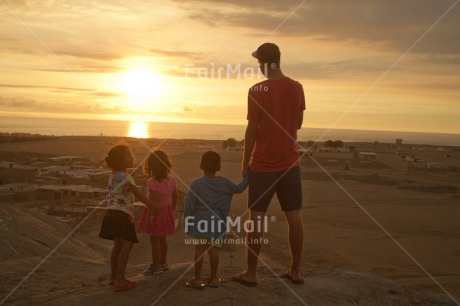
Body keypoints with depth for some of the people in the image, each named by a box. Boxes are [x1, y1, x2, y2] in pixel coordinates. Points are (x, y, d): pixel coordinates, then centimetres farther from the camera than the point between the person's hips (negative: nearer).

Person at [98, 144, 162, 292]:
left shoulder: (113, 175, 13)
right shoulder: (125, 177, -15)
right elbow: (139, 195, -14)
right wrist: (155, 207, -7)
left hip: (112, 213, 10)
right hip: (122, 215, -10)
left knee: (118, 245, 16)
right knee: (127, 245, -7)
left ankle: (114, 277, 24)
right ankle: (119, 280, -7)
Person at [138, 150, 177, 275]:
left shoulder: (152, 182, -23)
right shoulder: (171, 179, -3)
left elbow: (152, 201, -25)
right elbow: (175, 197, 5)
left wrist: (149, 217, -21)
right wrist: (172, 211, 17)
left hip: (156, 212, -7)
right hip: (167, 211, 7)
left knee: (154, 240, 5)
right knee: (162, 239, 20)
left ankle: (155, 266, 13)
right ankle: (163, 263, 33)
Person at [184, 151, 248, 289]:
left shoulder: (196, 184, -9)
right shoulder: (224, 182, 0)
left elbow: (189, 205, -7)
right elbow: (238, 189, 17)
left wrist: (187, 222, 4)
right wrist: (247, 178, 31)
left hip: (200, 221, -2)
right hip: (217, 220, 3)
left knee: (199, 249, 3)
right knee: (213, 249, 9)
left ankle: (197, 278, 10)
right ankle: (213, 277, 18)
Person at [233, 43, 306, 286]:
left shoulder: (257, 91, -12)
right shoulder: (297, 88, 3)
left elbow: (252, 130, -11)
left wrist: (245, 162, -2)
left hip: (263, 164, -4)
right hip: (290, 162, 4)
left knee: (256, 216, 2)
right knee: (293, 216, 8)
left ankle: (250, 274, 9)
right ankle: (295, 271, 15)